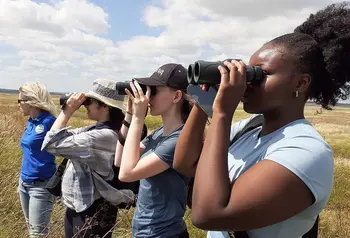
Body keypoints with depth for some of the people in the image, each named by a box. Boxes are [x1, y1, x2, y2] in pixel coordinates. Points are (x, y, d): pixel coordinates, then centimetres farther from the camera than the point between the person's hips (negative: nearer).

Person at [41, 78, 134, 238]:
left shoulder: (104, 136, -27)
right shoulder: (96, 129, 3)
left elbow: (52, 143, -26)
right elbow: (66, 137, 11)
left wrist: (69, 110, -19)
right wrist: (66, 110, 0)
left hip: (92, 213, -9)